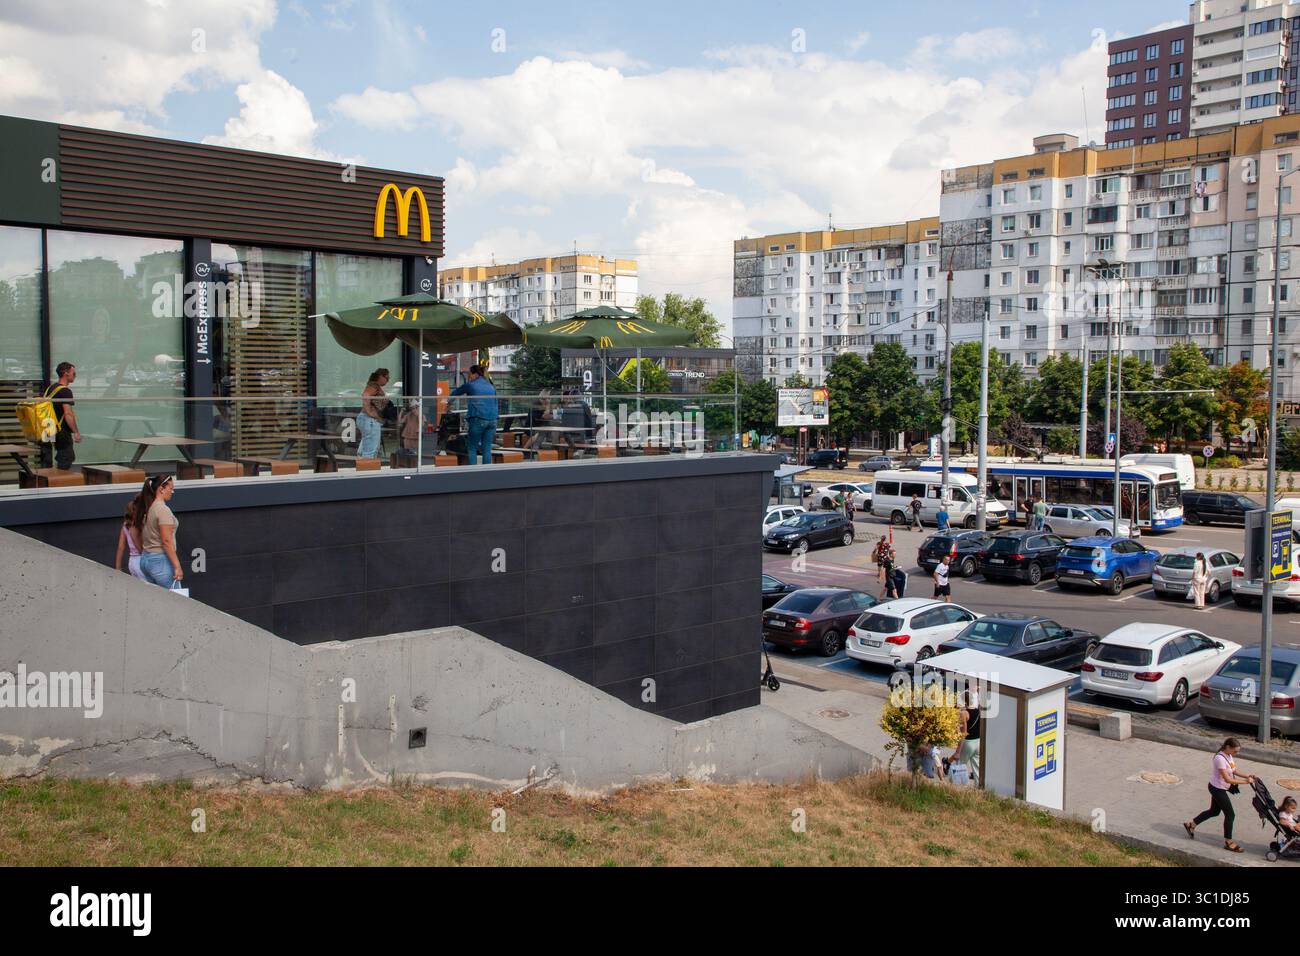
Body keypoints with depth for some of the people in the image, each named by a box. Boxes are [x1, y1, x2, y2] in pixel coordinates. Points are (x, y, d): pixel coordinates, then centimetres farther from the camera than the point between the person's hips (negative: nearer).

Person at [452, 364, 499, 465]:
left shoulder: (470, 385, 4)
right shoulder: (491, 386, 17)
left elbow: (454, 394, 18)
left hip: (478, 419, -5)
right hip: (492, 420, 5)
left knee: (472, 448, 4)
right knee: (487, 449, 8)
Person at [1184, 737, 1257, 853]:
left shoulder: (1228, 756, 1)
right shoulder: (1220, 759, -29)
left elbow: (1233, 770, 12)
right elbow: (1227, 779, -28)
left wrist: (1246, 776, -3)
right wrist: (1245, 781, -27)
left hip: (1219, 788, 10)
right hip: (1218, 789, -10)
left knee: (1214, 811, 22)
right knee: (1230, 814, -1)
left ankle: (1191, 824, 35)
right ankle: (1228, 842, 11)